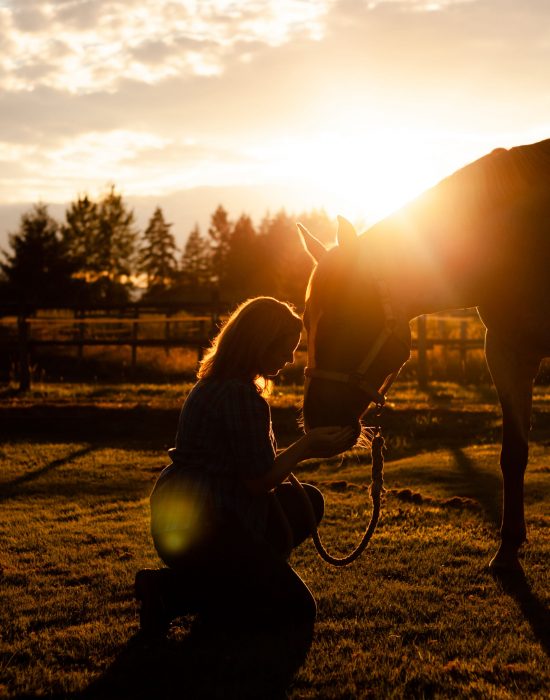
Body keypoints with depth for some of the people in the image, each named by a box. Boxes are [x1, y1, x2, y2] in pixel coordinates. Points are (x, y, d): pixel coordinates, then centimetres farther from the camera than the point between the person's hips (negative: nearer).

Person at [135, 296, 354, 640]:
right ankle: (172, 592, -7)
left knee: (308, 501, 19)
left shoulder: (215, 383, 12)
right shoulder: (241, 395, -20)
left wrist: (306, 446, 13)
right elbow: (260, 480, -16)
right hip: (198, 530, -10)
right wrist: (306, 446, -5)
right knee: (298, 610, -2)